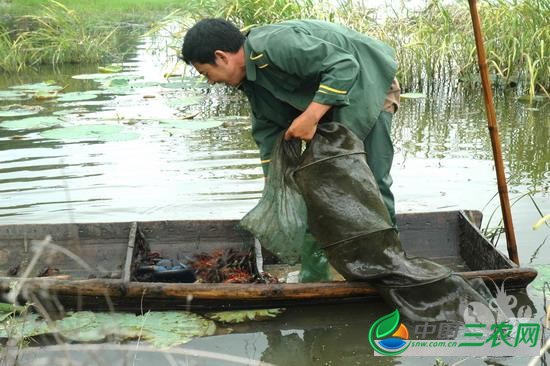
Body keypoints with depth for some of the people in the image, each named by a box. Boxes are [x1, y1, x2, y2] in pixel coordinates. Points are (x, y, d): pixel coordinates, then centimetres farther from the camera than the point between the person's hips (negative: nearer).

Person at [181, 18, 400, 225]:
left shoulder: (276, 45, -31)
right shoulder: (250, 74, -1)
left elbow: (345, 65, -33)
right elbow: (267, 127, 6)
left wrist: (310, 117, -35)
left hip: (369, 83, -9)